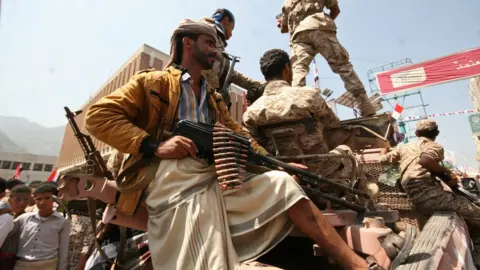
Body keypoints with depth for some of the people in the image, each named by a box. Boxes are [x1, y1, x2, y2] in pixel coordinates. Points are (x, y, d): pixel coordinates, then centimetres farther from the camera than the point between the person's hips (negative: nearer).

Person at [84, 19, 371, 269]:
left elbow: (239, 136, 21)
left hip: (218, 180, 6)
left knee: (282, 183, -6)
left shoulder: (214, 98, 27)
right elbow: (98, 115, 2)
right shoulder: (154, 82, 9)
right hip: (173, 183, -5)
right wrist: (153, 146, -14)